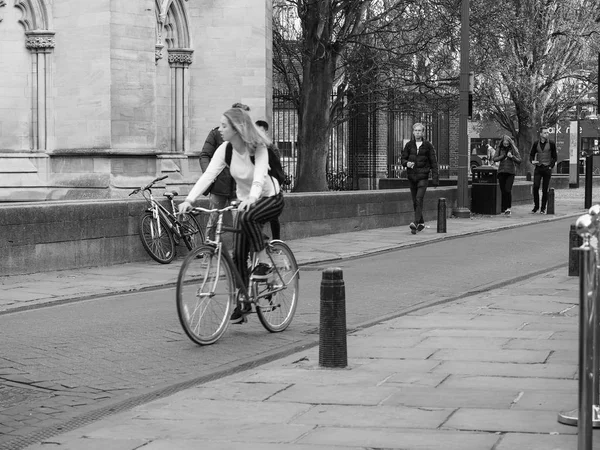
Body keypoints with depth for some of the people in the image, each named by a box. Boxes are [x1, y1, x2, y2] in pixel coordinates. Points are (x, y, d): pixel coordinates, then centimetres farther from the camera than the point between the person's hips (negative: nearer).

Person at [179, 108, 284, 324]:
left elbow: (259, 177, -37)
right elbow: (208, 175, -22)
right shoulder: (225, 150, -12)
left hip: (271, 198, -5)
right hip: (246, 202, 5)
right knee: (238, 254, -4)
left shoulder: (258, 148, -24)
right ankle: (242, 304, 7)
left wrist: (251, 198, -57)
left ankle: (263, 262, -19)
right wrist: (189, 199, -36)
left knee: (247, 216, -37)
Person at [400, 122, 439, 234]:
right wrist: (407, 163, -15)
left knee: (419, 199, -17)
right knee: (415, 201, 8)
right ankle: (421, 223, 23)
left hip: (423, 176, -3)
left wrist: (435, 177, -5)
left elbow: (433, 162, 1)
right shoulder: (409, 145, 6)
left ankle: (416, 223, -24)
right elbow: (402, 159, 9)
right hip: (412, 176, 4)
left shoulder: (427, 145, 0)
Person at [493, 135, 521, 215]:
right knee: (503, 191, 4)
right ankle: (503, 209, 11)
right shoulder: (500, 149, 7)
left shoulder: (513, 149, 2)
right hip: (501, 172, 3)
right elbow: (495, 159, -1)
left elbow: (519, 161, -1)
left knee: (508, 190, -15)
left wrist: (512, 156, -16)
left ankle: (508, 208, -9)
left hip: (510, 172, -2)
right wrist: (504, 156, -11)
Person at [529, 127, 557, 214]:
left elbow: (554, 157, 7)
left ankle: (543, 208, 8)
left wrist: (551, 166, -4)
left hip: (547, 168, -1)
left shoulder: (551, 144, 2)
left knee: (545, 189, 0)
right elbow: (531, 154, 12)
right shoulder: (536, 144, 6)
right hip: (538, 168, 1)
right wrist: (532, 161, -9)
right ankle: (536, 206, 3)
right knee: (535, 187, -12)